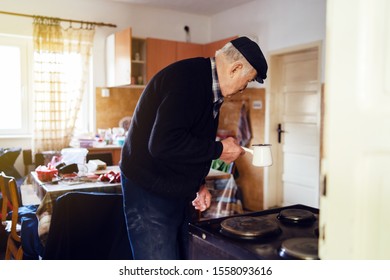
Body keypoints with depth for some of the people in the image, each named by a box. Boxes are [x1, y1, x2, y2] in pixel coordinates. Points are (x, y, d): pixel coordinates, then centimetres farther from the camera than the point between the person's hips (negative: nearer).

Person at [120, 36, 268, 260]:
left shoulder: (209, 87, 10)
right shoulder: (187, 78, -21)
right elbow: (163, 143, -32)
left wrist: (199, 184, 10)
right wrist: (219, 149, -20)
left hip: (178, 193, 10)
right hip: (150, 192, -9)